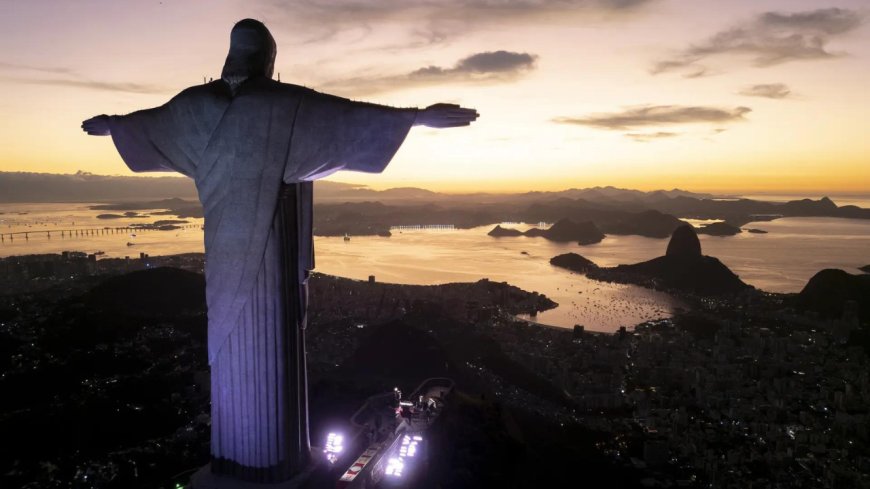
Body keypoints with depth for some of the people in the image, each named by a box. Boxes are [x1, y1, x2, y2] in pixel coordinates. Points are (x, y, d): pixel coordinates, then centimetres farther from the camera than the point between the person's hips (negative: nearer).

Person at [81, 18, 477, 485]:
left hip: (226, 238, 5)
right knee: (270, 338, 2)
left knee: (231, 334, 13)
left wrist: (111, 124, 46)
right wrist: (419, 116, -19)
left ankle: (230, 449, 24)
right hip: (270, 241, -5)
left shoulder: (201, 101, 6)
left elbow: (153, 119, 24)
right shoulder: (286, 102, -10)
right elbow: (347, 114, -18)